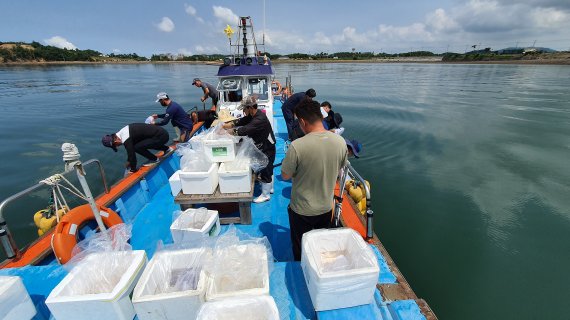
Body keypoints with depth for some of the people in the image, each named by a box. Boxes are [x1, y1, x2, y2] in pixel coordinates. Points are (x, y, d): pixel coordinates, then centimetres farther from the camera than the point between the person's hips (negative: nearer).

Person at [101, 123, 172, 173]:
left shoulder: (125, 139, -17)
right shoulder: (124, 131, 12)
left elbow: (131, 153, -10)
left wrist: (133, 169, 5)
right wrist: (128, 161, 33)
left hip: (161, 136, -10)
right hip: (162, 132, 10)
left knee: (137, 147, -15)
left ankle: (154, 159, 4)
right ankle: (166, 149, 27)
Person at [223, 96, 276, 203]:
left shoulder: (260, 120, -31)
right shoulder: (253, 115, 0)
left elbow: (244, 130, -34)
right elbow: (241, 121, 1)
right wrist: (228, 125, -16)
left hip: (267, 150, -9)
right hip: (263, 148, 9)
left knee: (265, 171, 6)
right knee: (267, 170, 24)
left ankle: (265, 195, 23)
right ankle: (269, 188, 43)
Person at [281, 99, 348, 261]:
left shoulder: (297, 146, -29)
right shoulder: (340, 142, -14)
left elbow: (285, 176, -15)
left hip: (302, 211, -4)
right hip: (326, 208, 5)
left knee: (300, 251, 23)